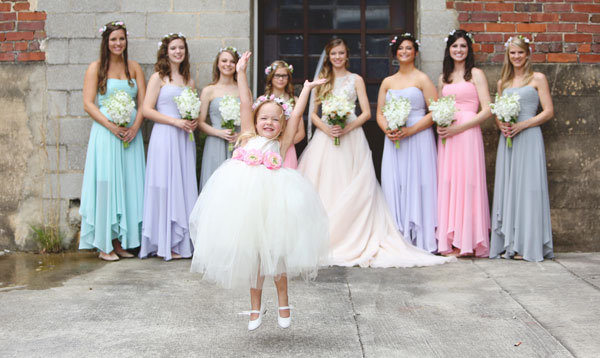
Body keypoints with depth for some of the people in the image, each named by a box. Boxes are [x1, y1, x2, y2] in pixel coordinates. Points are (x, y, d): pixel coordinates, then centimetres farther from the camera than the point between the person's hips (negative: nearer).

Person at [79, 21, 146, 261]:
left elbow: (143, 102, 7)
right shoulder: (96, 68, 3)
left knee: (128, 184, 3)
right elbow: (88, 104, -4)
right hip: (105, 133, -3)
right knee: (106, 184, -4)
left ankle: (121, 241, 11)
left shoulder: (134, 68, 12)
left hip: (131, 134, 3)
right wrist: (111, 126, -16)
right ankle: (105, 245, 2)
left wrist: (135, 126, -10)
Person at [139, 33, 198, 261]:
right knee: (166, 187, -4)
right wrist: (175, 121, -14)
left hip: (185, 138, 6)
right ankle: (166, 244, 3)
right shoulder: (158, 77, -1)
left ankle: (183, 242, 13)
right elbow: (147, 110, -7)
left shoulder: (188, 79, 16)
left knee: (184, 187, 6)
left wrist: (194, 121, 2)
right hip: (165, 137, -6)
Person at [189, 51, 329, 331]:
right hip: (244, 202, 2)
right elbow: (245, 105, 8)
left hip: (271, 202, -1)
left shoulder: (281, 144, 8)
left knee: (274, 253, 5)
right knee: (250, 256, 11)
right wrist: (241, 73, 5)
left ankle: (283, 303, 26)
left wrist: (306, 88, 11)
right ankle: (256, 307, 26)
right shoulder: (249, 138, 11)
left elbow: (297, 114, 7)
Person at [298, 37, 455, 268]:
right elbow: (313, 113, 9)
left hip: (351, 138, -2)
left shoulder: (356, 80, 10)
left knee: (350, 190, -6)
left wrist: (346, 128, -13)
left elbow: (366, 113, 2)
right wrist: (326, 128, -10)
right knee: (324, 187, -5)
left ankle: (353, 240, -3)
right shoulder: (322, 81, 15)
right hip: (325, 137, 2)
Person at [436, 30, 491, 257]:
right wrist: (439, 125, -1)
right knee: (447, 184, 2)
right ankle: (450, 242, 6)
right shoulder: (443, 78, 17)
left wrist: (458, 127, -13)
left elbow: (486, 110, -5)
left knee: (467, 183, -6)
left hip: (468, 134, -5)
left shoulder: (476, 74, 2)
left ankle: (467, 242, -2)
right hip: (446, 136, 5)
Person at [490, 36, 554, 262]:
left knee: (528, 188, -6)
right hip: (507, 139, 5)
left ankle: (528, 245, -2)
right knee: (507, 189, 2)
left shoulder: (537, 79, 2)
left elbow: (548, 111, -3)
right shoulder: (502, 82, 16)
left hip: (529, 138, -5)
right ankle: (509, 244, 7)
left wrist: (522, 125, -14)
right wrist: (501, 124, -3)